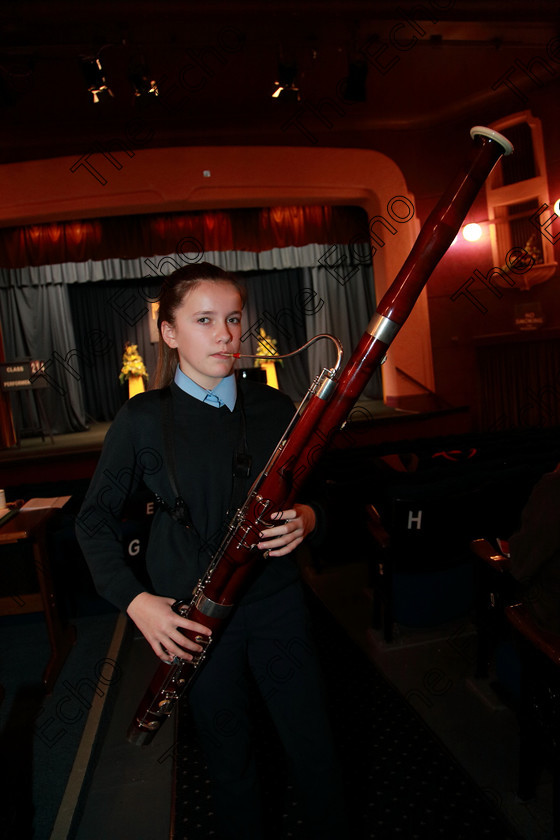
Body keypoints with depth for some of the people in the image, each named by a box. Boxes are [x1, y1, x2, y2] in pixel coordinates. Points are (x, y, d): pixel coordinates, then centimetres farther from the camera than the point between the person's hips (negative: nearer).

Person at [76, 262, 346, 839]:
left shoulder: (273, 407, 0)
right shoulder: (142, 419, -7)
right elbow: (94, 519, 1)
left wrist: (306, 520, -15)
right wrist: (134, 600, -11)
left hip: (276, 602, 2)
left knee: (315, 749, 14)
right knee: (230, 759, 18)